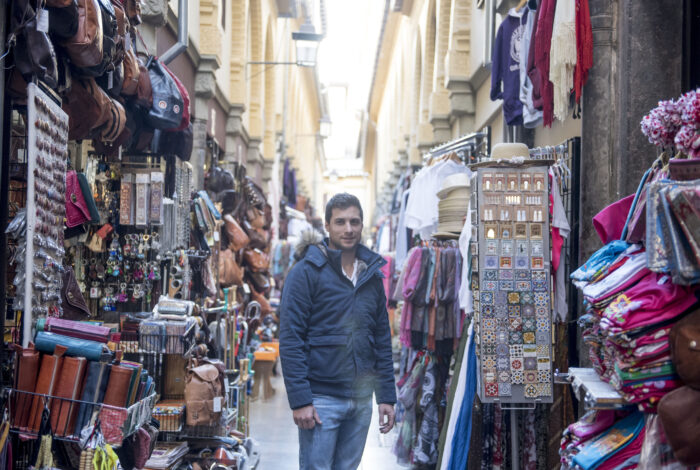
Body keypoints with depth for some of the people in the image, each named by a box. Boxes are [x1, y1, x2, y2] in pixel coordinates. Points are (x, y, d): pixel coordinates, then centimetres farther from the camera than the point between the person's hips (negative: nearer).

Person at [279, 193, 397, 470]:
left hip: (361, 400, 5)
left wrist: (387, 396, 9)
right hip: (321, 398, -5)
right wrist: (299, 400, -16)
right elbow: (290, 340, -11)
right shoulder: (307, 271, -6)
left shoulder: (372, 275, 12)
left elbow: (383, 340, 15)